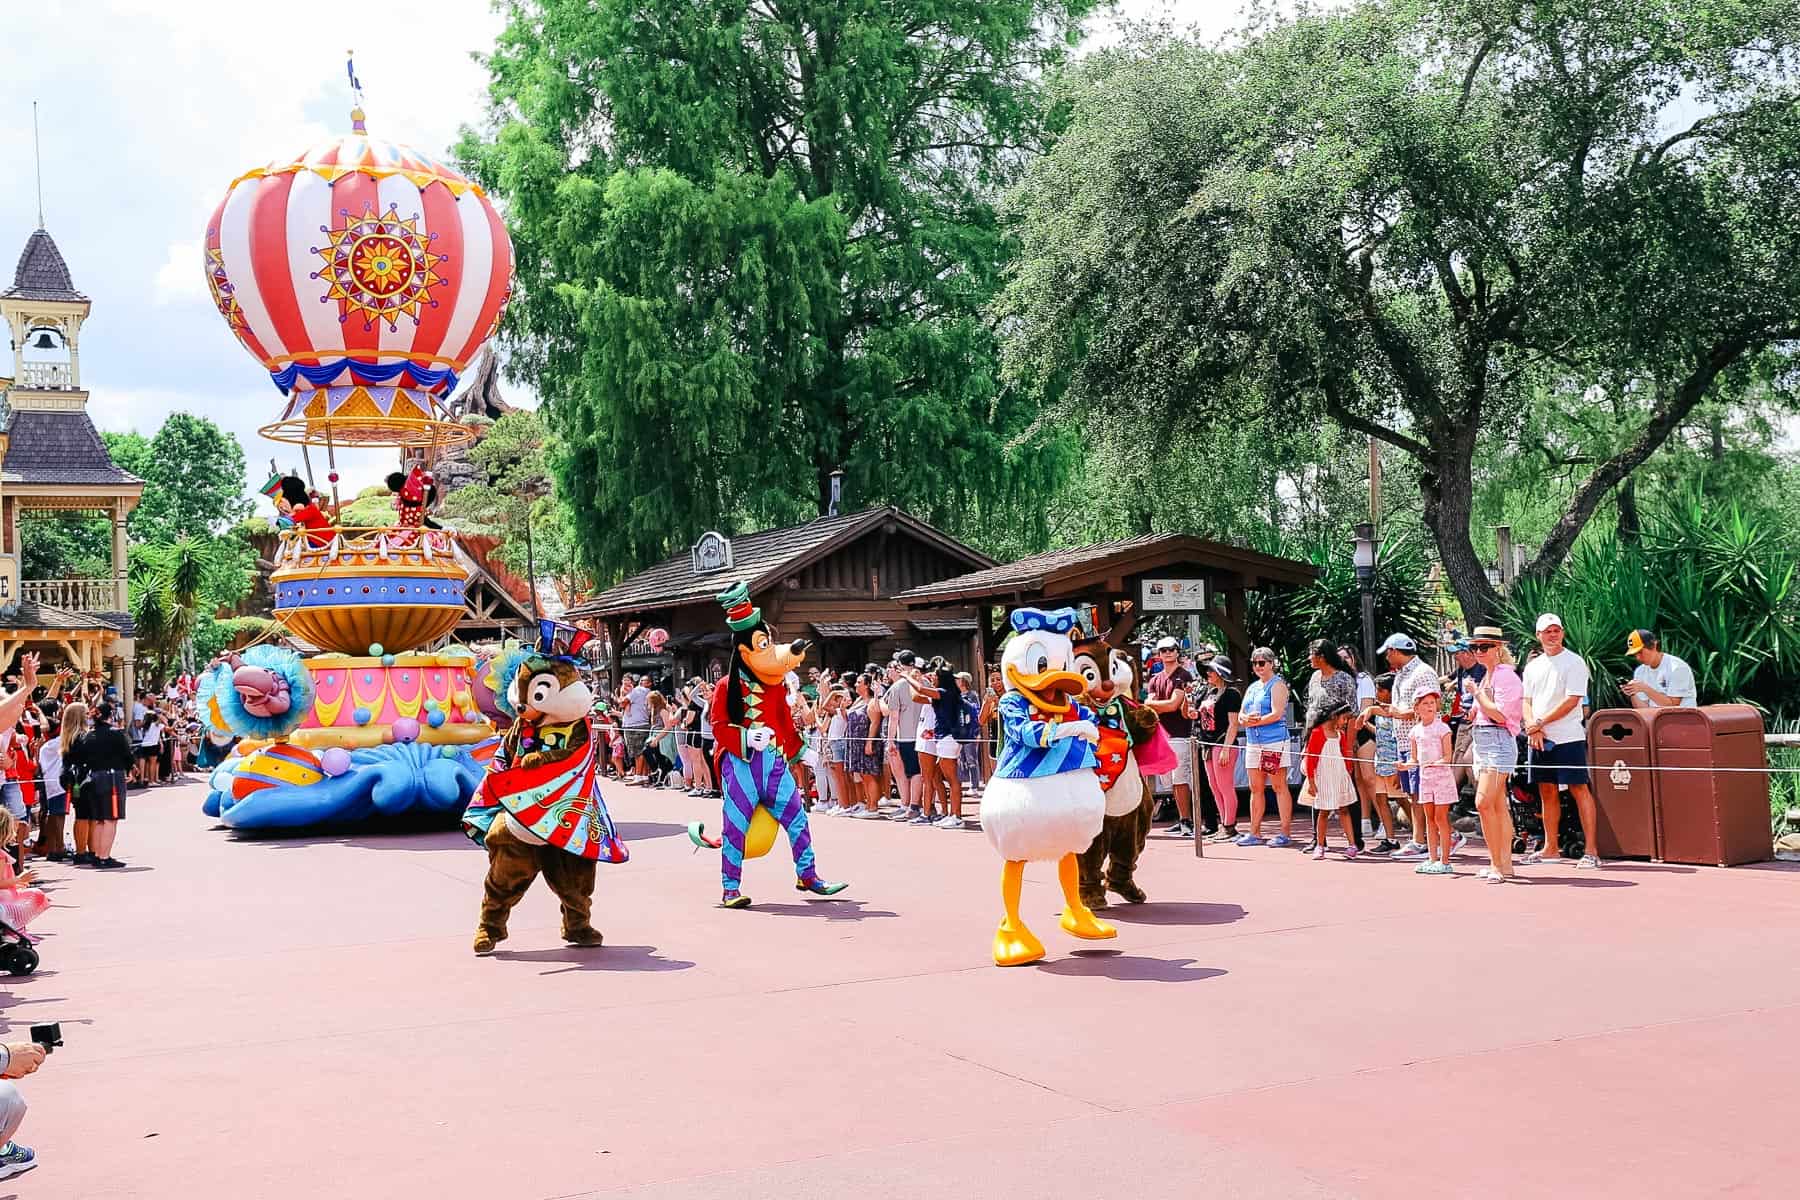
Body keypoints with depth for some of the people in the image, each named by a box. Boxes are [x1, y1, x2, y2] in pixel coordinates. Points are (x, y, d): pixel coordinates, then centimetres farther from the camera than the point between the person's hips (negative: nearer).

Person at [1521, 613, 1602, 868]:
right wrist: (1532, 728, -5)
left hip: (1568, 737, -6)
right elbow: (1526, 701, 13)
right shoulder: (1533, 666, 15)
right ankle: (1551, 848, 17)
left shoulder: (1574, 662, -4)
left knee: (1580, 790, -7)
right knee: (1547, 792, 9)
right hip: (1539, 739, 6)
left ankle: (1590, 849, -8)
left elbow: (1572, 701, -12)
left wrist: (1540, 723, -12)